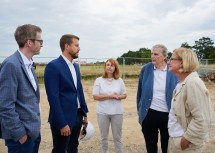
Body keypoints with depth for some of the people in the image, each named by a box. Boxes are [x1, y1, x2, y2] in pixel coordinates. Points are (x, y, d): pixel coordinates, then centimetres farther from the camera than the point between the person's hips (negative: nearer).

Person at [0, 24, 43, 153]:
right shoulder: (11, 64, -19)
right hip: (22, 133, -8)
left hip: (33, 130, 8)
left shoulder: (28, 64, 8)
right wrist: (19, 133, -16)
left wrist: (35, 126, 13)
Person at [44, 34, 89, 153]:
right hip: (63, 118, -8)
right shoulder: (53, 66, -15)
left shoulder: (76, 66, 10)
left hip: (78, 115, 8)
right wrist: (62, 123, -20)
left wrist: (84, 112, 15)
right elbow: (53, 97, -19)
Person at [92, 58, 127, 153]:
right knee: (104, 137, 13)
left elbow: (124, 95, 7)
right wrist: (109, 96, -16)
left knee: (117, 137, 10)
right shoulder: (99, 80, -3)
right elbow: (95, 96, -7)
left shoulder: (119, 80, 2)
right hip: (103, 112, -1)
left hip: (117, 112, 1)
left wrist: (118, 97, -14)